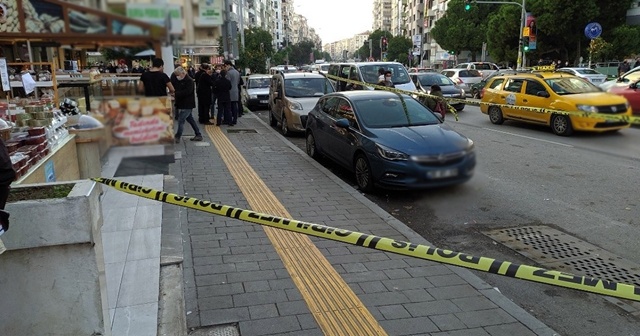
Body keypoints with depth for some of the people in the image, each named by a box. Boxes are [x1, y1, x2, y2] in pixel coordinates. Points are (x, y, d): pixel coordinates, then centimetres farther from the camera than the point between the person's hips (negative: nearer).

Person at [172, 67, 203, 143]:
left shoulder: (189, 80, -15)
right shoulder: (178, 80, 13)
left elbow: (187, 92, -25)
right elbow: (177, 89, 19)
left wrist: (176, 93, -27)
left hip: (187, 104, -10)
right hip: (182, 104, 10)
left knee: (181, 120, -10)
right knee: (190, 119, 13)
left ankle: (177, 137, -4)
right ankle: (198, 135, 20)